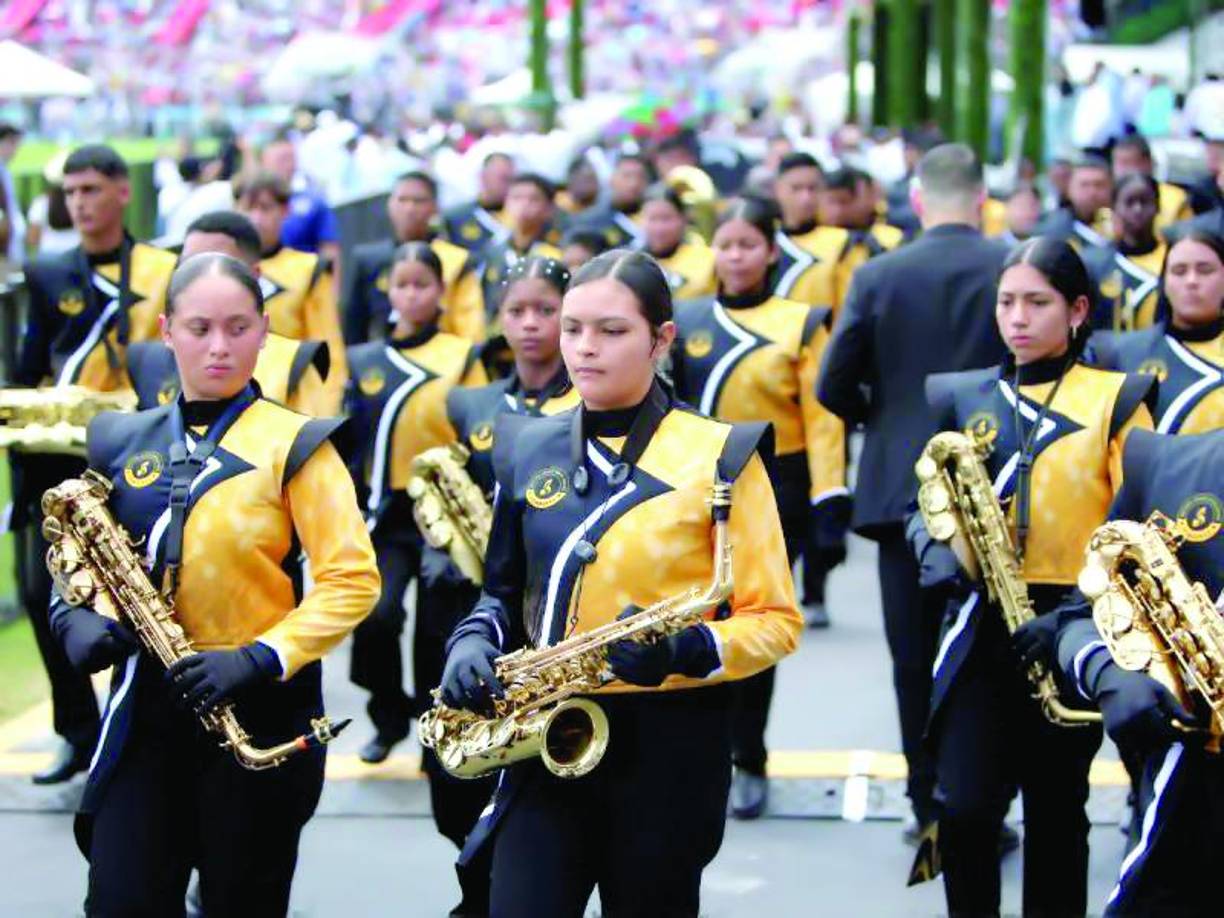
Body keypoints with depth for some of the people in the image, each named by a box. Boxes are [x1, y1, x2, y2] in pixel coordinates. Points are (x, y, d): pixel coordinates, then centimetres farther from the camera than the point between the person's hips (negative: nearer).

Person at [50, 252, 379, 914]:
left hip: (259, 710, -3)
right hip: (143, 709, 3)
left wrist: (261, 658, -21)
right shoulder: (121, 443, 8)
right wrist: (74, 620, -5)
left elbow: (352, 579, -10)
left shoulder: (292, 444, -4)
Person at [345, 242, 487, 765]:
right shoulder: (363, 361, 8)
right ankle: (389, 717, 7)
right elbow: (345, 442, 11)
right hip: (385, 514, 1)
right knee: (375, 617, -17)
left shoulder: (463, 358, 2)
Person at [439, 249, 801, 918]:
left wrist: (688, 651, -24)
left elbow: (775, 620, -6)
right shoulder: (526, 449, 7)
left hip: (671, 741, -3)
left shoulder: (719, 455, -6)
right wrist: (475, 640, -4)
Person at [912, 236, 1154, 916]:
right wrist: (936, 548, -10)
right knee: (964, 805, -10)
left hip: (1070, 627, -1)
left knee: (1056, 807, 8)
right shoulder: (961, 396, 8)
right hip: (982, 622, 2)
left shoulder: (1116, 400, -1)